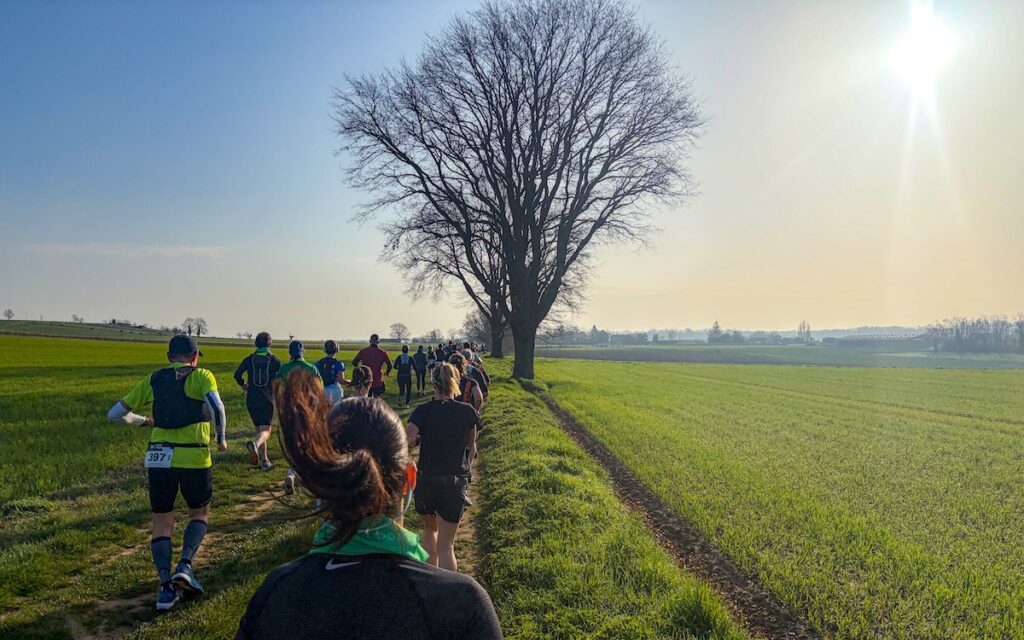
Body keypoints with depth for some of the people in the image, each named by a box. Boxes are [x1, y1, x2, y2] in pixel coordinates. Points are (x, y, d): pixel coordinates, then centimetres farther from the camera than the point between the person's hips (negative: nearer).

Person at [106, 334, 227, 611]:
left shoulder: (153, 379, 13)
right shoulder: (201, 376, 2)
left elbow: (115, 414, 17)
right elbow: (216, 406, -18)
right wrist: (221, 438, -3)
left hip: (159, 457, 3)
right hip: (194, 456, -3)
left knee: (162, 522, 14)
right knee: (199, 513, 19)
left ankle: (166, 587, 7)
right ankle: (184, 565, -1)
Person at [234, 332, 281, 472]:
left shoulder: (249, 359, 3)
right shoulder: (274, 360, -2)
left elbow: (237, 375, -2)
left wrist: (243, 385, 18)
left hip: (252, 399, 3)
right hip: (267, 399, -3)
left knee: (259, 429, 16)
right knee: (265, 431, -6)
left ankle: (264, 461, 20)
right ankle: (255, 445, -40)